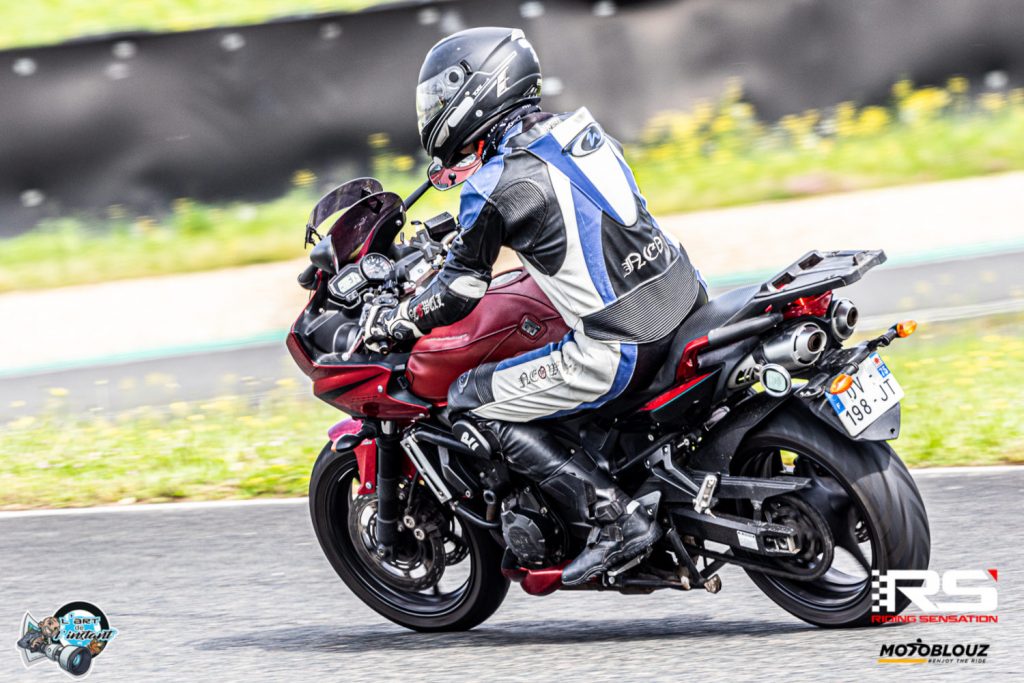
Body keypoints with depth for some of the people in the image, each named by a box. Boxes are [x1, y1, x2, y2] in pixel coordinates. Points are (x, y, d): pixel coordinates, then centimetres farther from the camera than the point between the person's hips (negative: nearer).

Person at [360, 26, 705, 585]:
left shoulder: (498, 183, -10)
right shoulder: (575, 131, 13)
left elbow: (460, 293, -3)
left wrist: (389, 323, 13)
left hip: (619, 350, -8)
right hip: (685, 303, 8)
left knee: (475, 404, 2)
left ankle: (614, 520, -5)